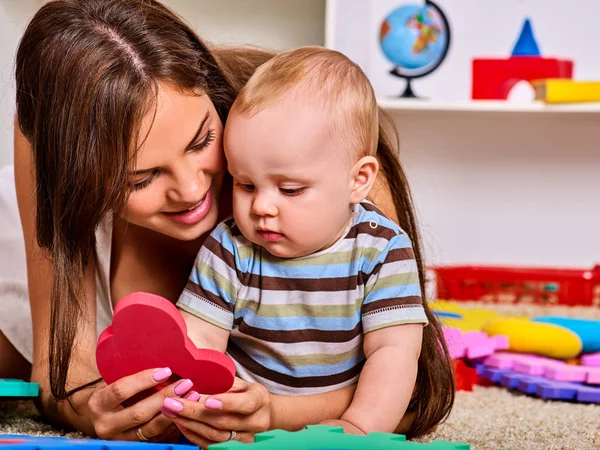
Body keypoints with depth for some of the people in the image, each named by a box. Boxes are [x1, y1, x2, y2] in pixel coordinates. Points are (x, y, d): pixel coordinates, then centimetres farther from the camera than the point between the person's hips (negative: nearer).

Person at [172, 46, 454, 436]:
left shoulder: (381, 251, -8)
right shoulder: (228, 251, -5)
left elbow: (392, 351, -12)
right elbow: (198, 341, -6)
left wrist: (358, 428, -26)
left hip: (337, 417, 0)